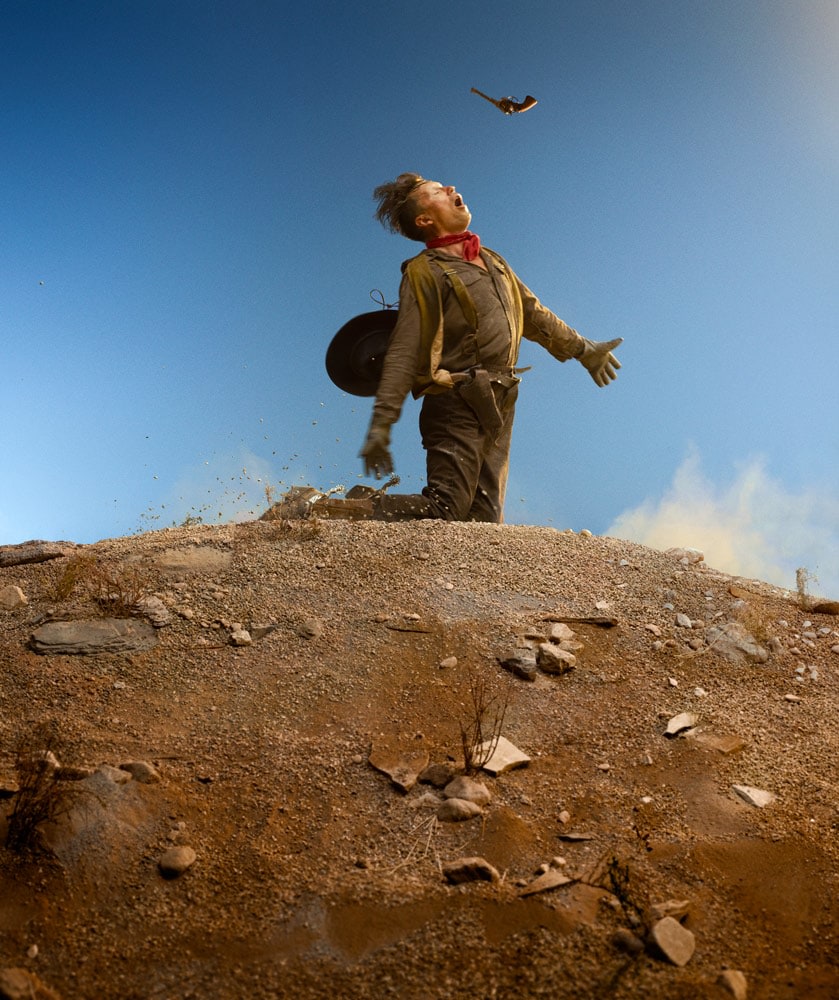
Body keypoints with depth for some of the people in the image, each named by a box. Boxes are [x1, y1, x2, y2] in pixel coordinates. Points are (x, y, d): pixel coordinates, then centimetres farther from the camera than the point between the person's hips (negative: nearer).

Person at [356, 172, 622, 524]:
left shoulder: (491, 261, 20)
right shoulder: (424, 273, -4)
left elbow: (533, 314, 32)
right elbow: (403, 354, -12)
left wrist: (581, 349, 36)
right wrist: (381, 424, -21)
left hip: (499, 407, 7)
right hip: (456, 405, -7)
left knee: (485, 517, 1)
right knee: (445, 509, -18)